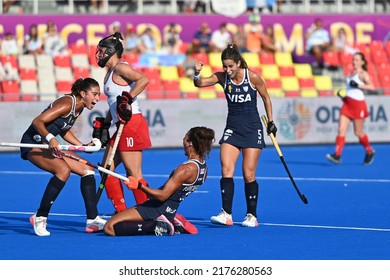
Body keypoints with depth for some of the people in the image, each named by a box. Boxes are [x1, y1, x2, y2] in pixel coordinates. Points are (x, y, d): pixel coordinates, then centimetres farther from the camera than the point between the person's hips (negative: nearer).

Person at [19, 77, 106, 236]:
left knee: (87, 169, 2)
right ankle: (40, 218, -21)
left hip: (49, 144, 10)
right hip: (32, 142, -10)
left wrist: (83, 146, 10)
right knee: (63, 170, -31)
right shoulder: (67, 104, -21)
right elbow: (37, 121, -27)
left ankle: (92, 221, 2)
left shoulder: (79, 107, 7)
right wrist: (50, 138, -42)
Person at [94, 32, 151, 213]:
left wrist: (127, 99, -25)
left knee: (133, 174, -8)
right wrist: (104, 125, 21)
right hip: (122, 127, 10)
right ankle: (121, 214, 12)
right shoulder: (110, 73, 19)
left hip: (132, 124, -10)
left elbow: (143, 80, -24)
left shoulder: (120, 68, -9)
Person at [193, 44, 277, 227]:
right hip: (232, 129, 2)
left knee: (249, 175, -2)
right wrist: (196, 74, -36)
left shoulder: (252, 77, -10)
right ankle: (226, 214, -16)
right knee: (226, 169, -14)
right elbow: (200, 84, -15)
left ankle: (252, 216, 10)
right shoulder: (222, 77, -4)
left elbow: (266, 97, 4)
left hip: (252, 129, -2)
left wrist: (270, 121, 7)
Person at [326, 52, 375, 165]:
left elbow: (371, 87, -19)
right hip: (347, 103, 7)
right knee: (341, 129, -7)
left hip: (358, 104, -7)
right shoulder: (351, 73, 15)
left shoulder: (363, 73, -7)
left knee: (358, 132, 4)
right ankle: (337, 155, -14)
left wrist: (358, 85, -26)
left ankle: (370, 152, 27)